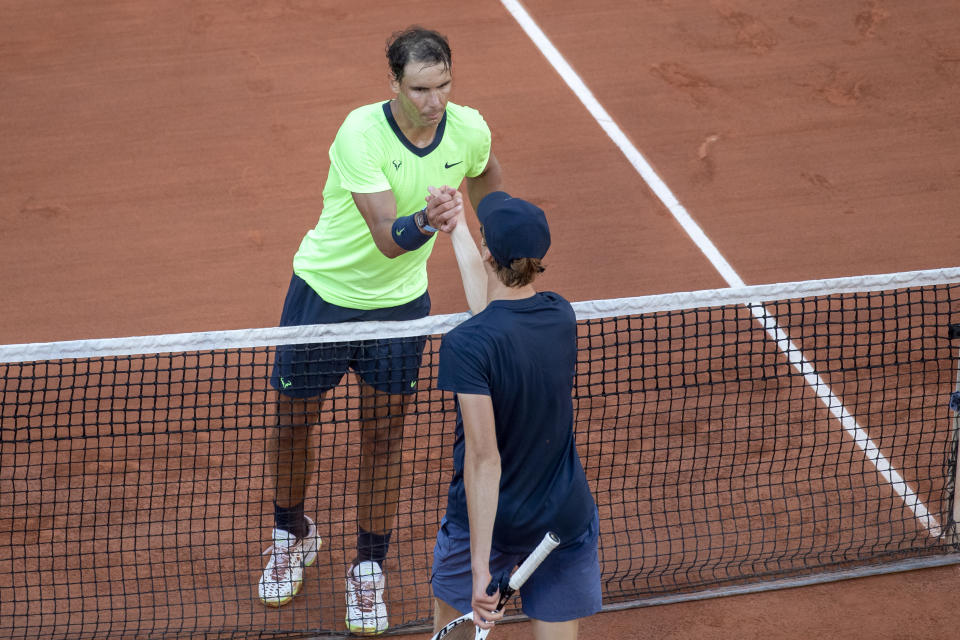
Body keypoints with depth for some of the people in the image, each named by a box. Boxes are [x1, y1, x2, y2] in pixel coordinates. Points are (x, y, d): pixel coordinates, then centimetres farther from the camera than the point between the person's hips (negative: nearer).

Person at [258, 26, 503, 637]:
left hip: (400, 304, 2)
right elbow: (388, 238, -35)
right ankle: (293, 534, 39)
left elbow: (486, 178, 12)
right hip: (324, 292, -2)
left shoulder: (469, 129, -15)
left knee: (384, 437, 6)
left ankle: (369, 569, 23)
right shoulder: (361, 134, -29)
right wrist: (428, 222, -55)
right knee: (293, 424, 11)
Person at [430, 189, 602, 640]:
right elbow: (490, 305, 18)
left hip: (483, 520, -4)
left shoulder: (466, 344, -23)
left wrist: (480, 565, -27)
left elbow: (483, 457, -27)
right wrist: (455, 227, 33)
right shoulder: (561, 316, -5)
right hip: (566, 515, 4)